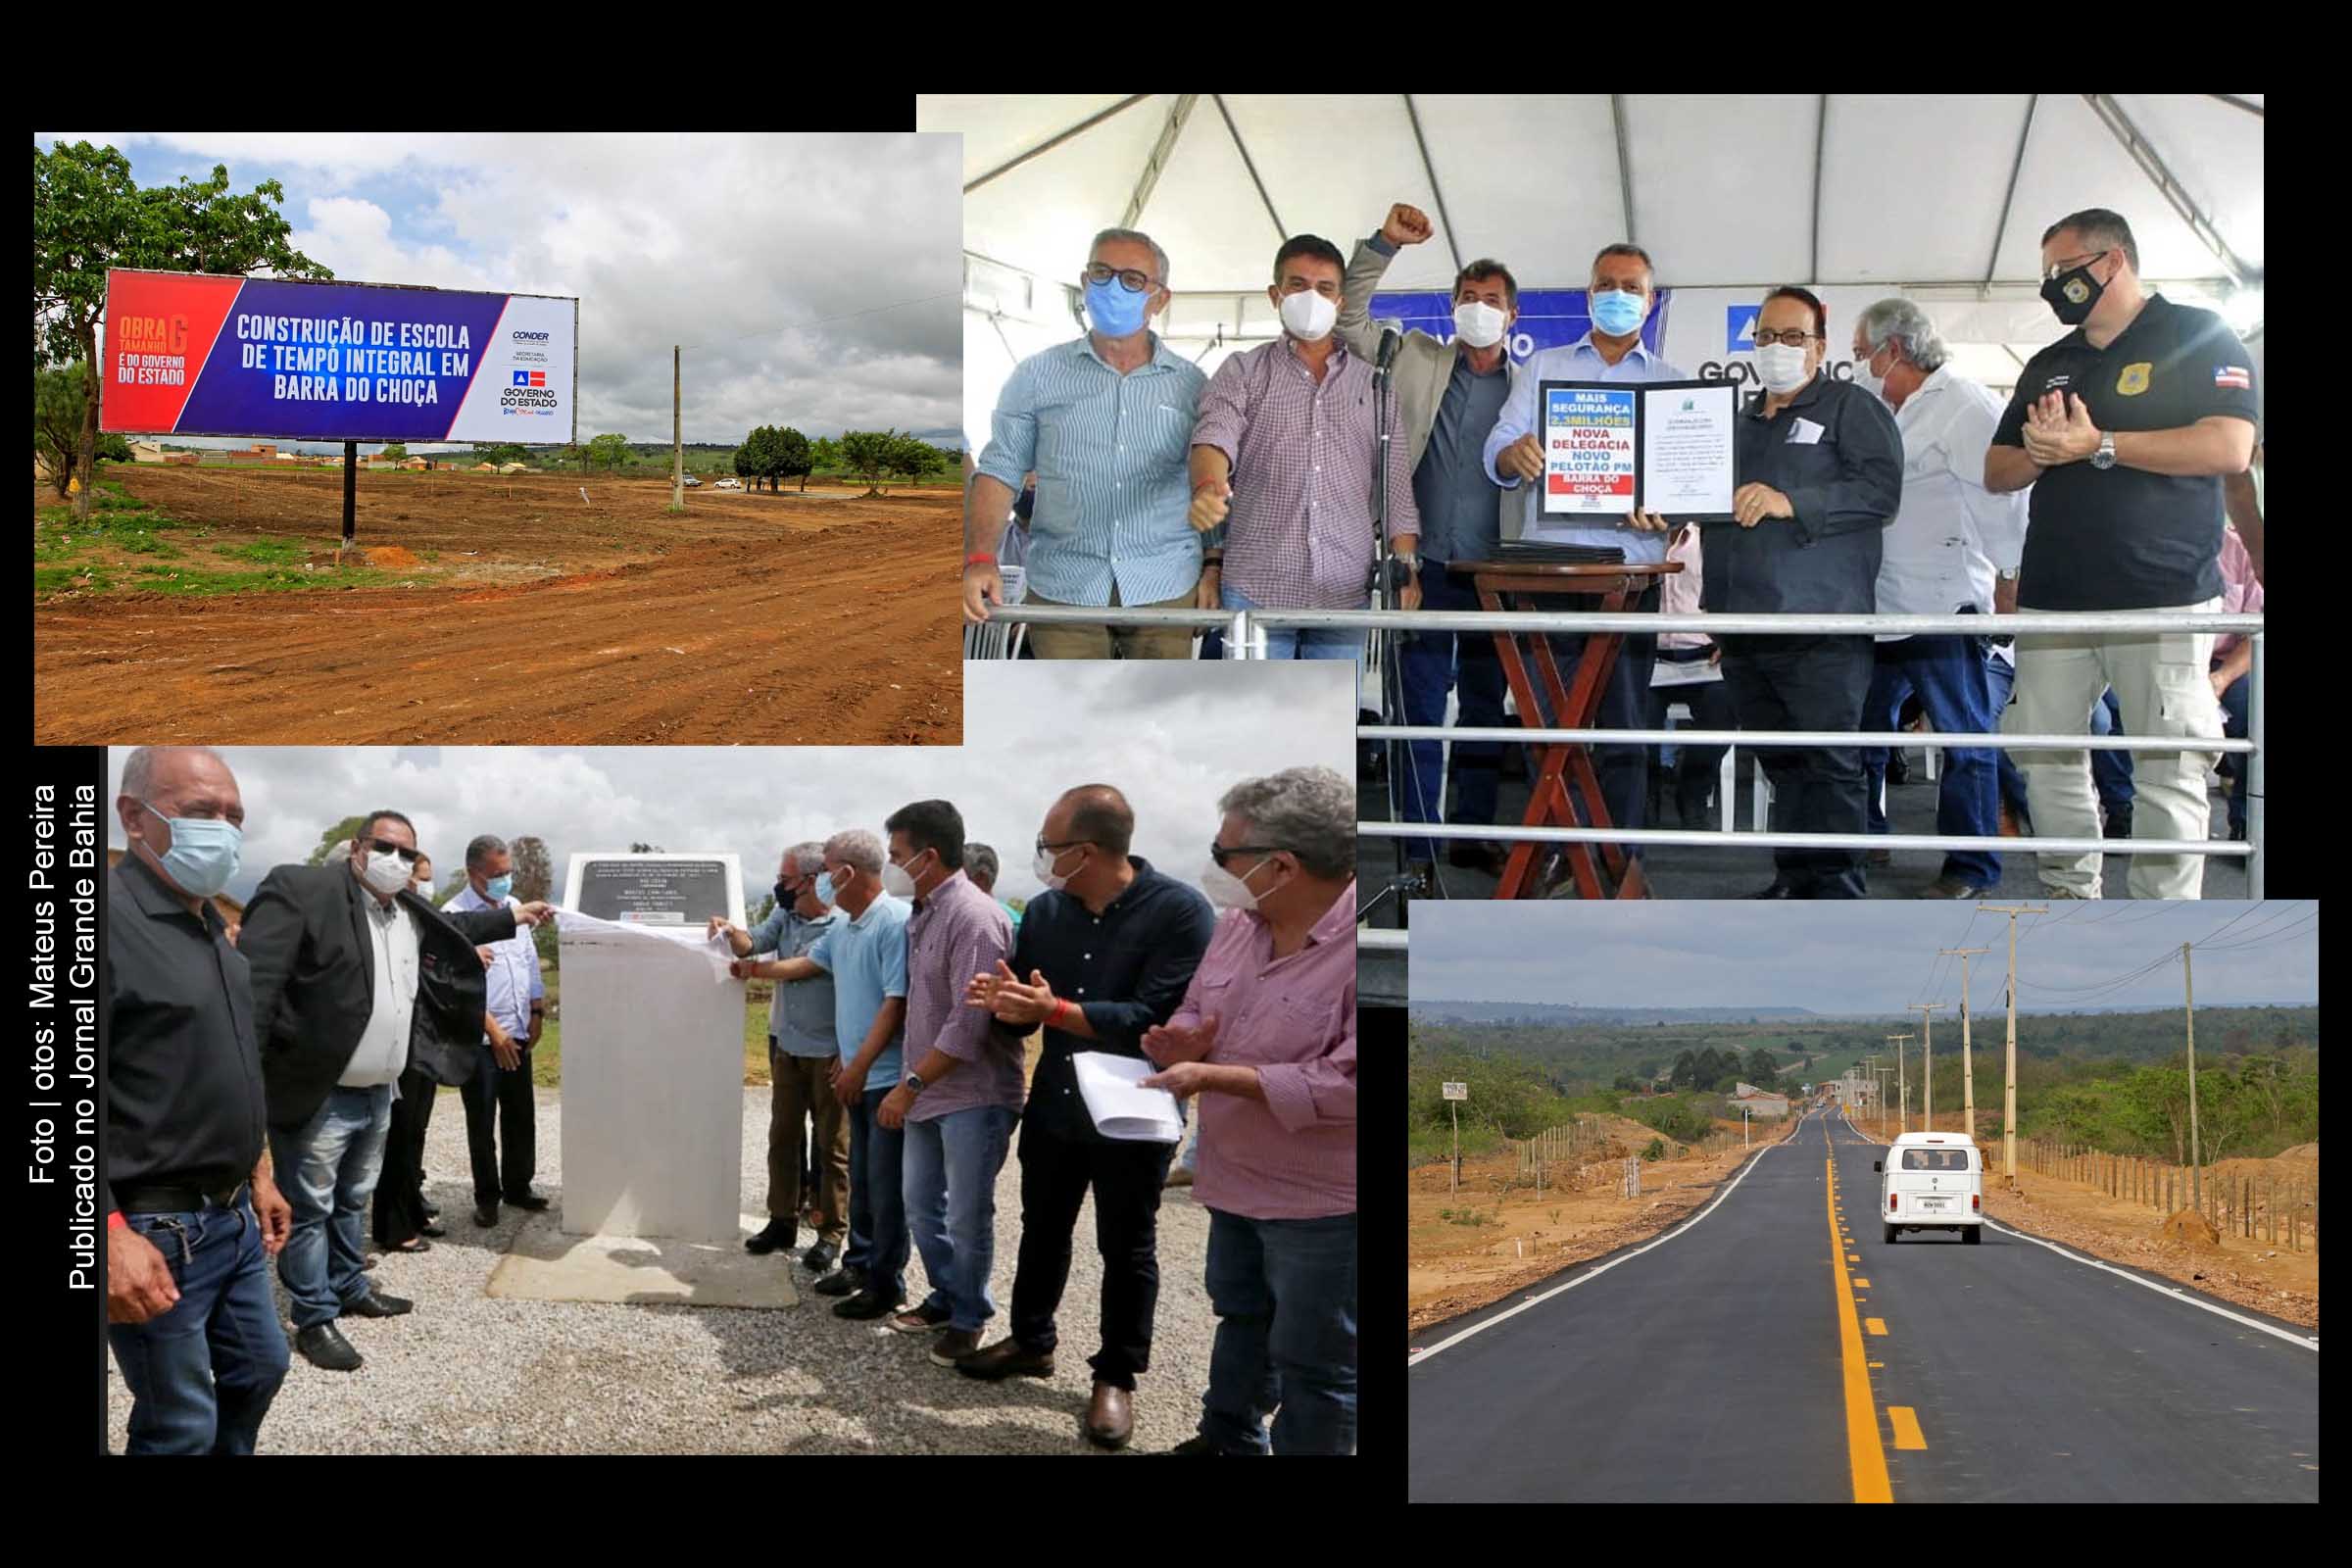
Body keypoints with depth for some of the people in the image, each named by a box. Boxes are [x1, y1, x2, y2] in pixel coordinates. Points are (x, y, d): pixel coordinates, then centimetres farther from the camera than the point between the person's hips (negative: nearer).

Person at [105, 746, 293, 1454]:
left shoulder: (214, 931, 12)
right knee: (182, 1428, 2)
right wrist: (110, 1233, -29)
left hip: (234, 1217, 9)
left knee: (259, 1369, 21)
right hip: (155, 1233, -9)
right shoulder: (111, 918, -19)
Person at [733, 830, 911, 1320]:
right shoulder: (844, 927, 10)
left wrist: (858, 1066, -20)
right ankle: (860, 1264, 28)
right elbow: (810, 963, 30)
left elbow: (896, 1003, -22)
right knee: (861, 1179, 17)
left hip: (886, 1076, -9)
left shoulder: (895, 922, -19)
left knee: (886, 1184, -2)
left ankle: (887, 1284, 5)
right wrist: (755, 971, 36)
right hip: (857, 1075, 9)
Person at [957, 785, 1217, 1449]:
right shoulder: (1045, 909, -2)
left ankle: (1117, 1375, 23)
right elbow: (1025, 1010, 4)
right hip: (1054, 1106, 5)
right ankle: (1031, 1339, 39)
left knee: (1126, 1248, 9)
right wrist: (1002, 1001, -21)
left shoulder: (1181, 911, -20)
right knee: (1042, 1228, 20)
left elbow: (1156, 1019, -27)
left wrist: (1053, 1009, -31)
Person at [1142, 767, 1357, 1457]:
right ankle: (1227, 1441, 46)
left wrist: (1214, 1077, -29)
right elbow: (1196, 1012, 14)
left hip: (1322, 1199, -8)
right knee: (1240, 1318, 27)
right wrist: (1182, 1040, -13)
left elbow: (1349, 1085, -31)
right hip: (1237, 1179, 8)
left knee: (1313, 1361, 7)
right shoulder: (1238, 925, 0)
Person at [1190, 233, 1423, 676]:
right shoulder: (1242, 373, 8)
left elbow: (1396, 484, 15)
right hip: (1256, 588, -2)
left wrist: (1406, 565, 4)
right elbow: (1214, 437, -10)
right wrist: (1208, 487, -31)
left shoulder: (1372, 383, 15)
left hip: (1346, 591, 2)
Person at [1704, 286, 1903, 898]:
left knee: (1830, 765, -6)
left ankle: (1837, 892, -3)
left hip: (1821, 628, -7)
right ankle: (1793, 881, 19)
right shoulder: (1741, 423, 25)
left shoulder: (1852, 407, 3)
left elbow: (1880, 490, -13)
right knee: (1780, 763, 12)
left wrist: (1791, 502, -21)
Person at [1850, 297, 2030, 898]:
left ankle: (1972, 868, 7)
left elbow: (2002, 500, -15)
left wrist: (2007, 583, -11)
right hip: (1881, 609, 9)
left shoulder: (1967, 406, -12)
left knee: (1965, 741, 0)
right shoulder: (1883, 412, 17)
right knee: (1861, 730, 16)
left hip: (1944, 611, -9)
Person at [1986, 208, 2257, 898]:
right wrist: (2039, 451, -4)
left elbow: (2229, 448, -14)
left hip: (2164, 595, -6)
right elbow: (1996, 473, 20)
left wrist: (2096, 444, -16)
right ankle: (2072, 895, 18)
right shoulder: (2048, 365, 19)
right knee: (2045, 757, 6)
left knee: (2168, 770, -5)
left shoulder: (2198, 336, 0)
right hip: (2053, 598, 6)